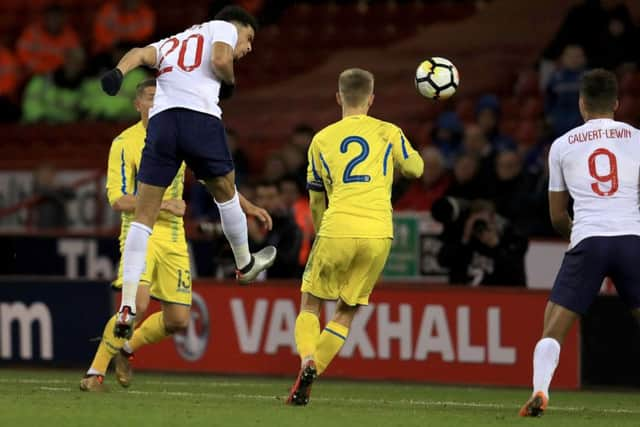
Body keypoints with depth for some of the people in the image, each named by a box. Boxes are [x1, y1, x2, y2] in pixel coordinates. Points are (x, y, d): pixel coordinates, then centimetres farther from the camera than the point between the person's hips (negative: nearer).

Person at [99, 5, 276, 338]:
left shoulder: (172, 42, 33)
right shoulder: (224, 28, 18)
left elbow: (141, 54, 13)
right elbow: (220, 61, -3)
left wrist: (118, 72, -7)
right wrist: (230, 82, 18)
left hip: (161, 120, 4)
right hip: (200, 116, -4)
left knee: (143, 217, 1)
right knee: (224, 190, 22)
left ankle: (127, 308, -8)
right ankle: (245, 265, 42)